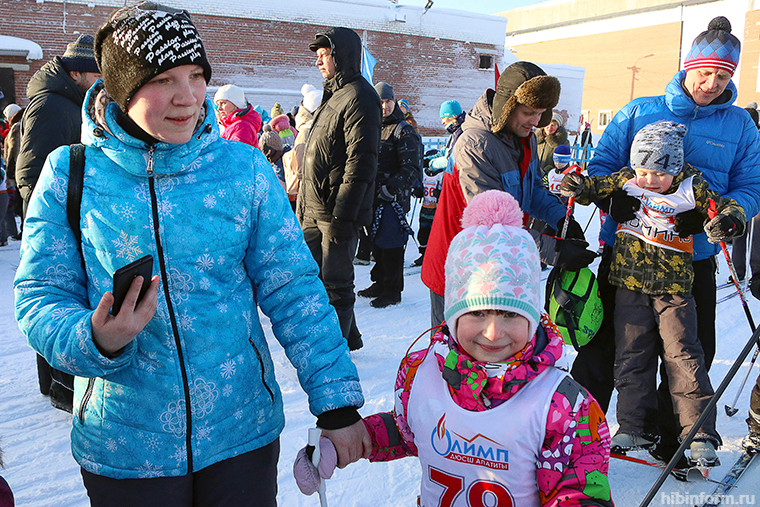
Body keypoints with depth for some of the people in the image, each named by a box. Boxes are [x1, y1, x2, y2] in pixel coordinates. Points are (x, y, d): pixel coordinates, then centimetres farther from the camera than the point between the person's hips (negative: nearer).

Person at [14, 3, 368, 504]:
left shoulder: (245, 168, -7)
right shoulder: (70, 174, -7)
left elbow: (293, 289, -4)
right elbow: (41, 298, -2)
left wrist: (337, 401, -7)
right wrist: (95, 340, -24)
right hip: (124, 446, 0)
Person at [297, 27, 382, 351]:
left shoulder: (359, 97, -11)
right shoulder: (332, 94, 19)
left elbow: (360, 163, -19)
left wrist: (342, 215, -23)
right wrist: (303, 204, 21)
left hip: (338, 211, -10)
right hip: (314, 210, 10)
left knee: (335, 282, -1)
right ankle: (348, 337, 30)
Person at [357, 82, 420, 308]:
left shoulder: (403, 131, -9)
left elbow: (411, 168, -14)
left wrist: (391, 188, -22)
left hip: (394, 197, -7)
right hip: (373, 194, 7)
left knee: (390, 242, -5)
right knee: (376, 241, 15)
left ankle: (392, 291, 7)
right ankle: (380, 283, 30)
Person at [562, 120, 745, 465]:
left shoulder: (692, 187, -5)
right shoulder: (626, 179, 1)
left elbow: (729, 208, -3)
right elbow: (598, 188, 12)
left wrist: (728, 221, -26)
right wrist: (578, 187, -10)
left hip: (673, 285, -2)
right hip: (629, 283, 3)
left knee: (683, 356, -5)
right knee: (631, 356, 6)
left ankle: (700, 435, 6)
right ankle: (635, 428, 19)